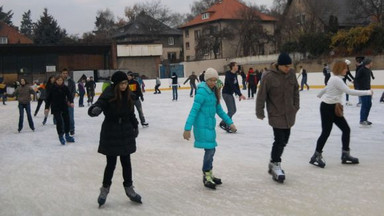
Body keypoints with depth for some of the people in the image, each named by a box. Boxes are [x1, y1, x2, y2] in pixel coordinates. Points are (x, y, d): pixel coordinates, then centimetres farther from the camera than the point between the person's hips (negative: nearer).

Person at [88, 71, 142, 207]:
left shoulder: (128, 94, 0)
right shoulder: (108, 95, -16)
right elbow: (96, 107, -25)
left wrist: (135, 126, 16)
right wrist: (95, 110, -47)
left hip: (126, 131, 4)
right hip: (111, 132, -4)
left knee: (126, 162, 12)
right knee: (111, 163, 2)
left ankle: (129, 188, 27)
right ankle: (105, 189, 24)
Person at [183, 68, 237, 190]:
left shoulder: (213, 92, 9)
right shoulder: (202, 92, -16)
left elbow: (219, 110, 17)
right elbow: (194, 110, -20)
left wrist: (230, 122, 15)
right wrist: (187, 128, -24)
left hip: (210, 125, 8)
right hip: (202, 126, -8)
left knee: (211, 150, 15)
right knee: (209, 149, -7)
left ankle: (209, 174, 31)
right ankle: (206, 177, 9)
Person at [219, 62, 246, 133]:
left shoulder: (235, 74, 5)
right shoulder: (228, 75, -23)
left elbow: (237, 85, 9)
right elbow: (232, 86, -28)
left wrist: (239, 95, 7)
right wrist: (240, 94, -29)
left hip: (230, 94, 9)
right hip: (226, 93, -9)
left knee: (234, 110, 13)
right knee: (231, 110, -9)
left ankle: (223, 123, 23)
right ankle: (227, 127, 3)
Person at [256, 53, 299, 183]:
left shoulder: (291, 74, -1)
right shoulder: (269, 77, -18)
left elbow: (295, 91, 13)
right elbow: (261, 95, -12)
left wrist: (296, 106, 13)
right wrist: (260, 112, -7)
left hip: (289, 114, 6)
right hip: (276, 115, -6)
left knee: (284, 140, 13)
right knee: (279, 140, -7)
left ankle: (274, 163, 30)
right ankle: (275, 165, 10)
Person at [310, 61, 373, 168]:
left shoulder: (335, 79, 12)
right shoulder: (336, 80, -18)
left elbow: (326, 88, 28)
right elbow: (349, 91, -25)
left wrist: (319, 95, 47)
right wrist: (367, 92, -20)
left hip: (333, 108, 10)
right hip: (327, 108, -10)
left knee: (346, 129, 7)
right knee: (326, 132, -4)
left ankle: (345, 155, 14)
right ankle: (316, 156, 8)